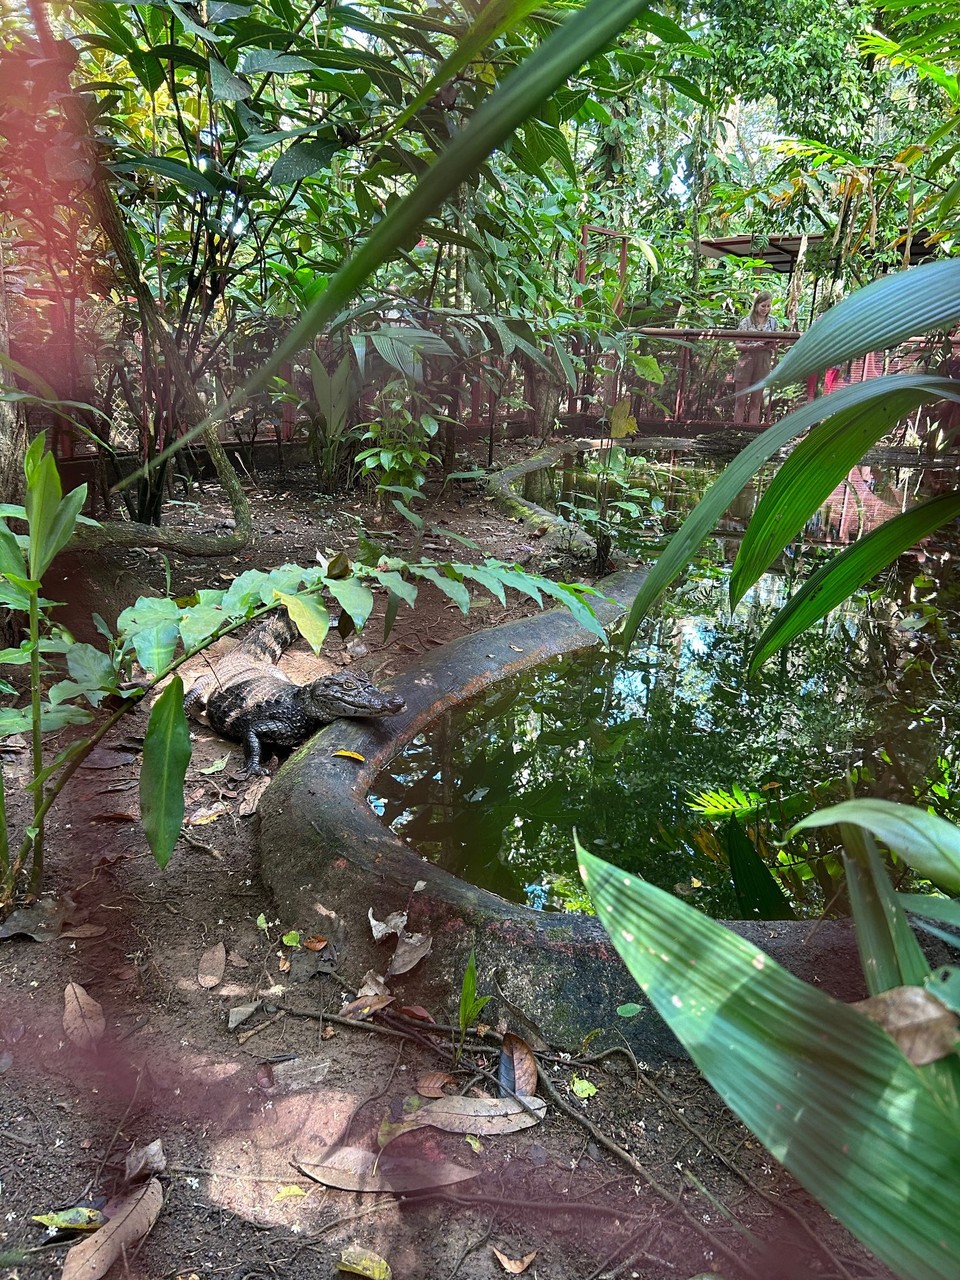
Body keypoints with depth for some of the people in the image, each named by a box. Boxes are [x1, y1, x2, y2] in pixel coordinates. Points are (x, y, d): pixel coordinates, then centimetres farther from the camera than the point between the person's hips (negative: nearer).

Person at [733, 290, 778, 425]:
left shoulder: (773, 321, 7)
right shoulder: (746, 321, -2)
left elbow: (776, 342, 14)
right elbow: (738, 345, -4)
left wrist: (771, 346, -10)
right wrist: (754, 346, -21)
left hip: (763, 364, 3)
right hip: (746, 362, -3)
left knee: (756, 402, 6)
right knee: (741, 400, 0)